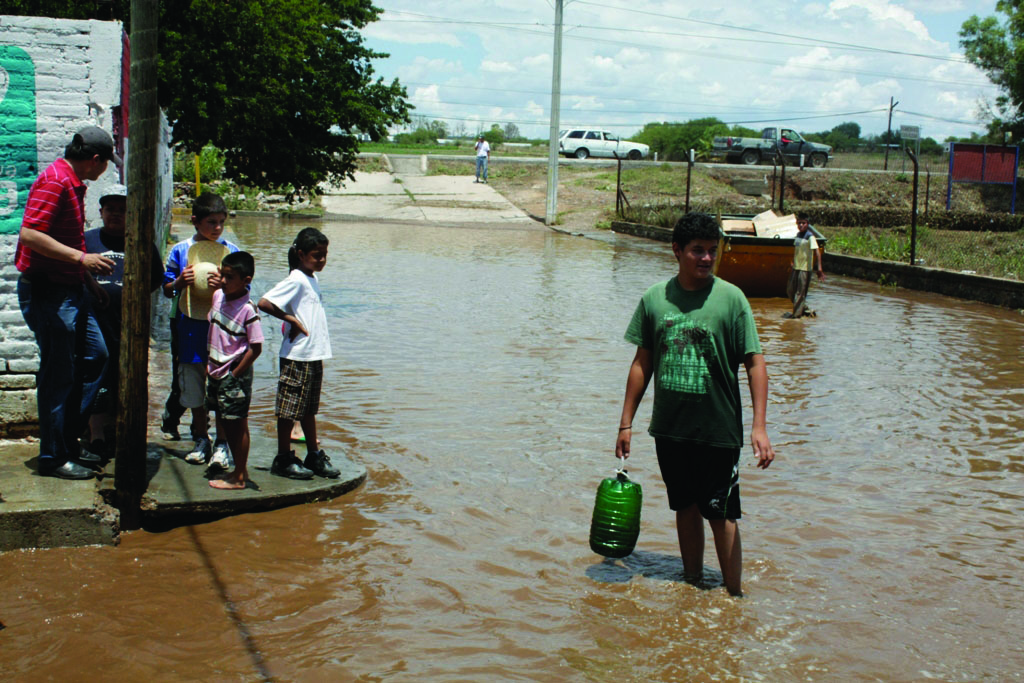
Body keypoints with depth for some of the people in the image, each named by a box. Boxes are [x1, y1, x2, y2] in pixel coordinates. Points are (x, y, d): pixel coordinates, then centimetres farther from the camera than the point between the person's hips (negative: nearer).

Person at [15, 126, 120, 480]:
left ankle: (69, 439, 22)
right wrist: (82, 258, -24)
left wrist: (90, 279, 25)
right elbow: (30, 234, -26)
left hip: (70, 290, 11)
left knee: (95, 355, 15)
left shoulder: (73, 183, 15)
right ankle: (53, 457, 7)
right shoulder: (54, 181, -17)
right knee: (59, 373, -4)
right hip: (46, 292, -11)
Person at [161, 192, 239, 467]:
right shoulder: (181, 250, 5)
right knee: (193, 388, 9)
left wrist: (225, 285, -14)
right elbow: (167, 289, 10)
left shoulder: (231, 251, 4)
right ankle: (201, 439, 24)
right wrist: (180, 282, -10)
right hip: (190, 328, 2)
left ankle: (222, 444, 6)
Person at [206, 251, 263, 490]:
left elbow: (256, 347, -17)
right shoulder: (218, 296, 4)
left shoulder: (248, 310, -18)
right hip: (216, 372, 8)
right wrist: (209, 363, 13)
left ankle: (239, 477, 10)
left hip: (235, 375, -8)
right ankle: (240, 468, 28)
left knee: (236, 425, 0)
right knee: (224, 423, 15)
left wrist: (235, 374, -15)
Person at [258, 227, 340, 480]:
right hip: (297, 356, -9)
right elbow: (264, 303, -23)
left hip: (315, 355, 9)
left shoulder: (313, 279, 13)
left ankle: (314, 456, 24)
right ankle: (283, 459, 10)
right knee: (289, 410, 1)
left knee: (309, 408, 17)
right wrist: (292, 320, -18)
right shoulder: (295, 280, -14)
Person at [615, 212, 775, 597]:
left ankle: (734, 597, 13)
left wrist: (759, 427, -17)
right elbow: (642, 363, 9)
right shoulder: (655, 298, 2)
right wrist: (626, 423, 8)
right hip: (670, 427, 3)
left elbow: (755, 362, -9)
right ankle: (692, 585, 30)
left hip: (718, 430, -3)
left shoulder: (730, 298, -8)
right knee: (686, 508, 15)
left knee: (721, 514, 1)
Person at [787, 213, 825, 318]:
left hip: (805, 268, -8)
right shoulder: (798, 235, 9)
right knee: (790, 290, 11)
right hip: (796, 266, 8)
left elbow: (817, 251, -19)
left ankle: (797, 313, 6)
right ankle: (804, 308, 24)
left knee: (800, 292, -2)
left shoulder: (810, 236, -13)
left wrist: (819, 267, -26)